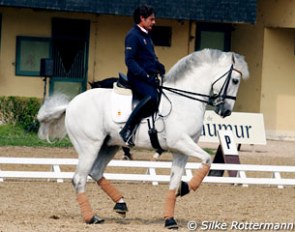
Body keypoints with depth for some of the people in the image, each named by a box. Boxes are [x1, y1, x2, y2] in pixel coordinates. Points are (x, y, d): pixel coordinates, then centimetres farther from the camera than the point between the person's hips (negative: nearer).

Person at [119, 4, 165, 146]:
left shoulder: (146, 36, 19)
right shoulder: (133, 36, -10)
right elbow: (130, 61, -18)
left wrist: (161, 69, 8)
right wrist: (146, 76, -24)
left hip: (149, 77, 10)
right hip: (137, 78, -10)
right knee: (152, 96, -35)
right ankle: (127, 130, -30)